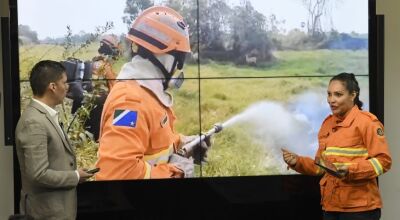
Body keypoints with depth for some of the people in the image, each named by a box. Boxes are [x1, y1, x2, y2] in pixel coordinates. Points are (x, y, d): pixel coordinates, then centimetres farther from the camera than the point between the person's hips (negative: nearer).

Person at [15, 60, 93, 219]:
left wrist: (73, 172, 2)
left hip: (58, 207, 9)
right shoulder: (34, 122, -22)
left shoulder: (45, 115, 7)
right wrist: (75, 176, -13)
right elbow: (39, 174, -25)